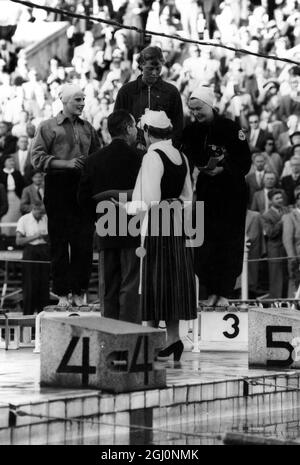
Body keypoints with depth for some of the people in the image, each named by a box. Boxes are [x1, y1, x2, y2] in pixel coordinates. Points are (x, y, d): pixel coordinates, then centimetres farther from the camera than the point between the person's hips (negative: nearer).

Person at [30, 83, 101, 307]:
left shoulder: (88, 128, 16)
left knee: (85, 243, -1)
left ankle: (79, 292, 7)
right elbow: (37, 158, -6)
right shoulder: (48, 127, 2)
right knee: (60, 244, 0)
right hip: (58, 189, -3)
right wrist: (67, 164, -14)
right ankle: (62, 293, 5)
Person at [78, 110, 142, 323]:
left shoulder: (95, 159, 7)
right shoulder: (134, 157, -11)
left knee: (111, 288, 11)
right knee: (131, 286, -5)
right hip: (132, 233, -6)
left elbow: (84, 197, 8)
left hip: (106, 233, 6)